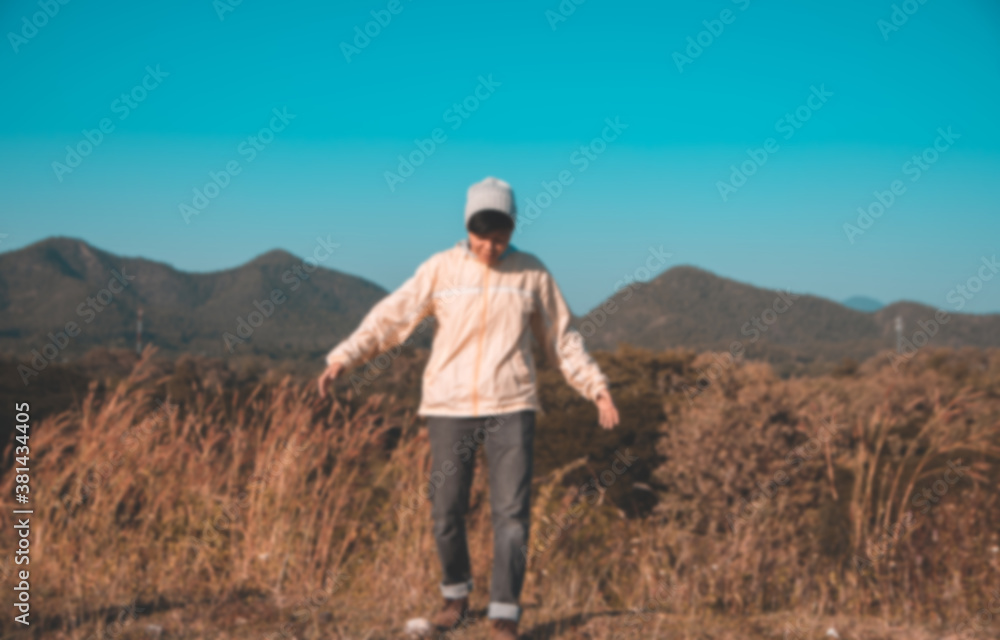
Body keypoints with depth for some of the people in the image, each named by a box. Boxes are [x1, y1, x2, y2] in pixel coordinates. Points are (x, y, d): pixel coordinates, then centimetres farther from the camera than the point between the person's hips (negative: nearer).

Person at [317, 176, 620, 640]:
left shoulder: (532, 273, 4)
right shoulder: (441, 269, 0)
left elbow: (562, 340, 12)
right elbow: (390, 316, -2)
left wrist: (597, 389, 8)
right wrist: (343, 357, -13)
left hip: (510, 410, 0)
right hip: (449, 409, 0)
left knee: (511, 513, -8)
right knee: (446, 512, 5)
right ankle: (456, 593, 29)